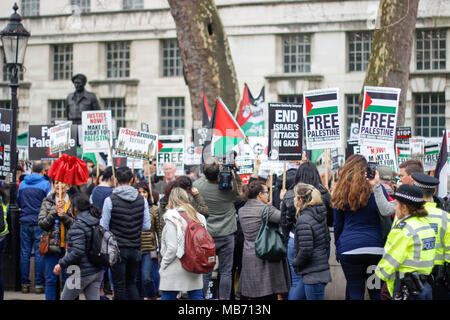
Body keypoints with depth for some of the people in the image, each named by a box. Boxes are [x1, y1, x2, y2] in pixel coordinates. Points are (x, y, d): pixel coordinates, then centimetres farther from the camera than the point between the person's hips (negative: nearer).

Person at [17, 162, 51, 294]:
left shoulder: (22, 184, 8)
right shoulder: (45, 184, -5)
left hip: (25, 223, 3)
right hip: (39, 223, -3)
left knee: (24, 253, 7)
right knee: (39, 253, 1)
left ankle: (24, 284, 8)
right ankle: (39, 284, 1)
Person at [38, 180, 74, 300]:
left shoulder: (73, 202, 3)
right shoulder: (47, 202, 8)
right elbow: (42, 223, -1)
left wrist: (64, 216, -17)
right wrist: (54, 212, -13)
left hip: (68, 245, -1)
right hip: (52, 245, 1)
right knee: (51, 280, 3)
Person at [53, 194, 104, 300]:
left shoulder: (78, 226, -18)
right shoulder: (97, 222, 7)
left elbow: (77, 252, -25)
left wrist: (61, 264, -15)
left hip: (82, 273, -8)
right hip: (97, 271, 8)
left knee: (65, 298, 10)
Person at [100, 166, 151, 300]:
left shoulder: (110, 200, -11)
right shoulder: (141, 200, -1)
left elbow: (104, 226, -8)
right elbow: (147, 226, 2)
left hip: (117, 248, -3)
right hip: (135, 248, 3)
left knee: (119, 285, 3)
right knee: (131, 283, 17)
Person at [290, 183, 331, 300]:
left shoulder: (303, 220, -18)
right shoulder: (320, 217, 10)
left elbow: (305, 250, -22)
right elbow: (327, 240, 19)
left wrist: (296, 263, -6)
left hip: (313, 275, -10)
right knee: (294, 297, 17)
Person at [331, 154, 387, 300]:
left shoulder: (341, 193, 6)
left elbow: (337, 225, 11)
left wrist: (338, 248, 19)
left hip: (349, 249, 1)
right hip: (375, 248, -1)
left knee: (355, 293, 5)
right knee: (376, 292, 9)